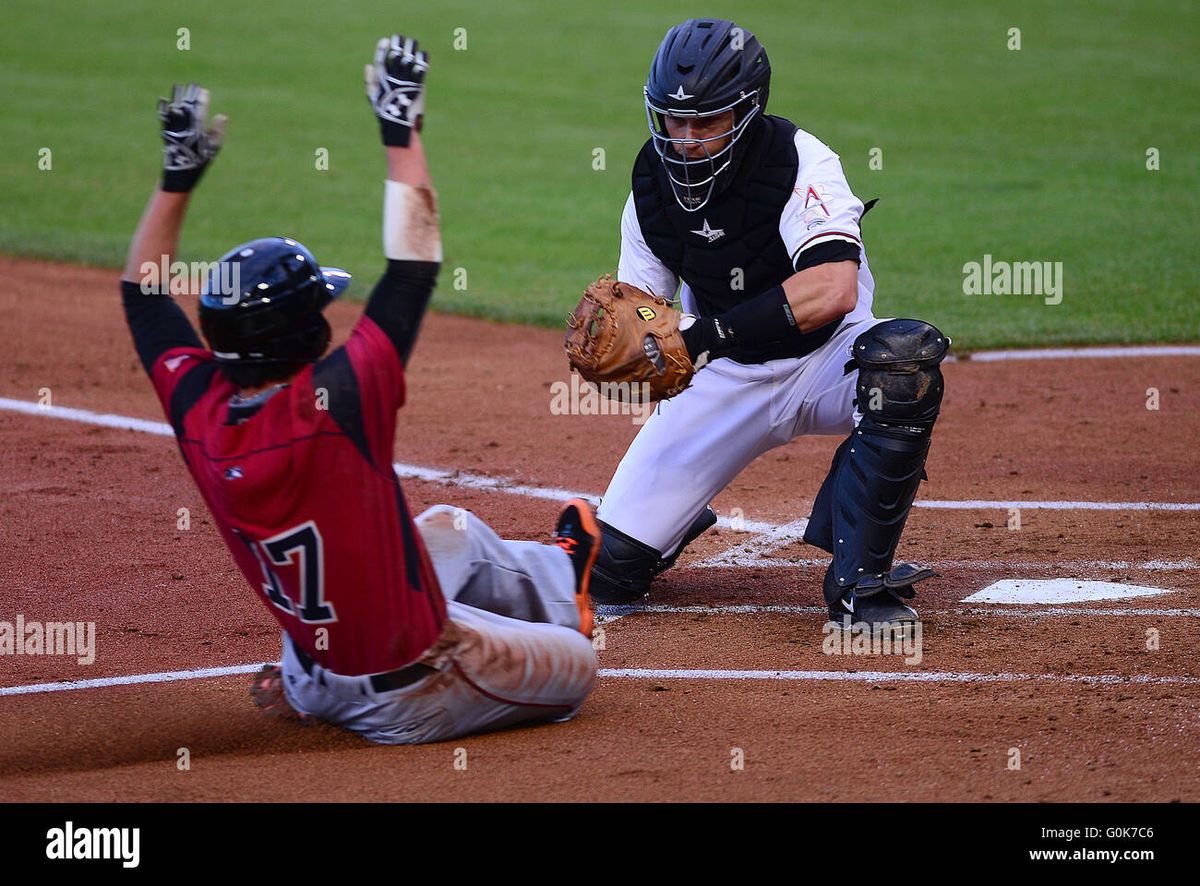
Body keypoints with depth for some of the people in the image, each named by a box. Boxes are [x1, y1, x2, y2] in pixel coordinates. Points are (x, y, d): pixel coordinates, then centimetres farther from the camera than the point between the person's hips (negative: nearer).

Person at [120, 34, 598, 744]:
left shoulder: (198, 412, -14)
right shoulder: (335, 400, -32)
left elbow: (144, 289, 4)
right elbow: (416, 260, -25)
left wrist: (179, 175, 5)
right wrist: (402, 128, -17)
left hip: (314, 680, 7)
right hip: (408, 699, -7)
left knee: (449, 527, 31)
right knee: (576, 663, 15)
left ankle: (554, 576, 53)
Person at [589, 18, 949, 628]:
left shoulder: (801, 163, -23)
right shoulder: (653, 183, -6)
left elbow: (833, 291, -39)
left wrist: (709, 332, -46)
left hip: (824, 357, -3)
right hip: (723, 379, 3)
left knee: (905, 355, -40)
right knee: (607, 574, -7)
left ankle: (857, 581, -31)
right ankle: (671, 522, 33)